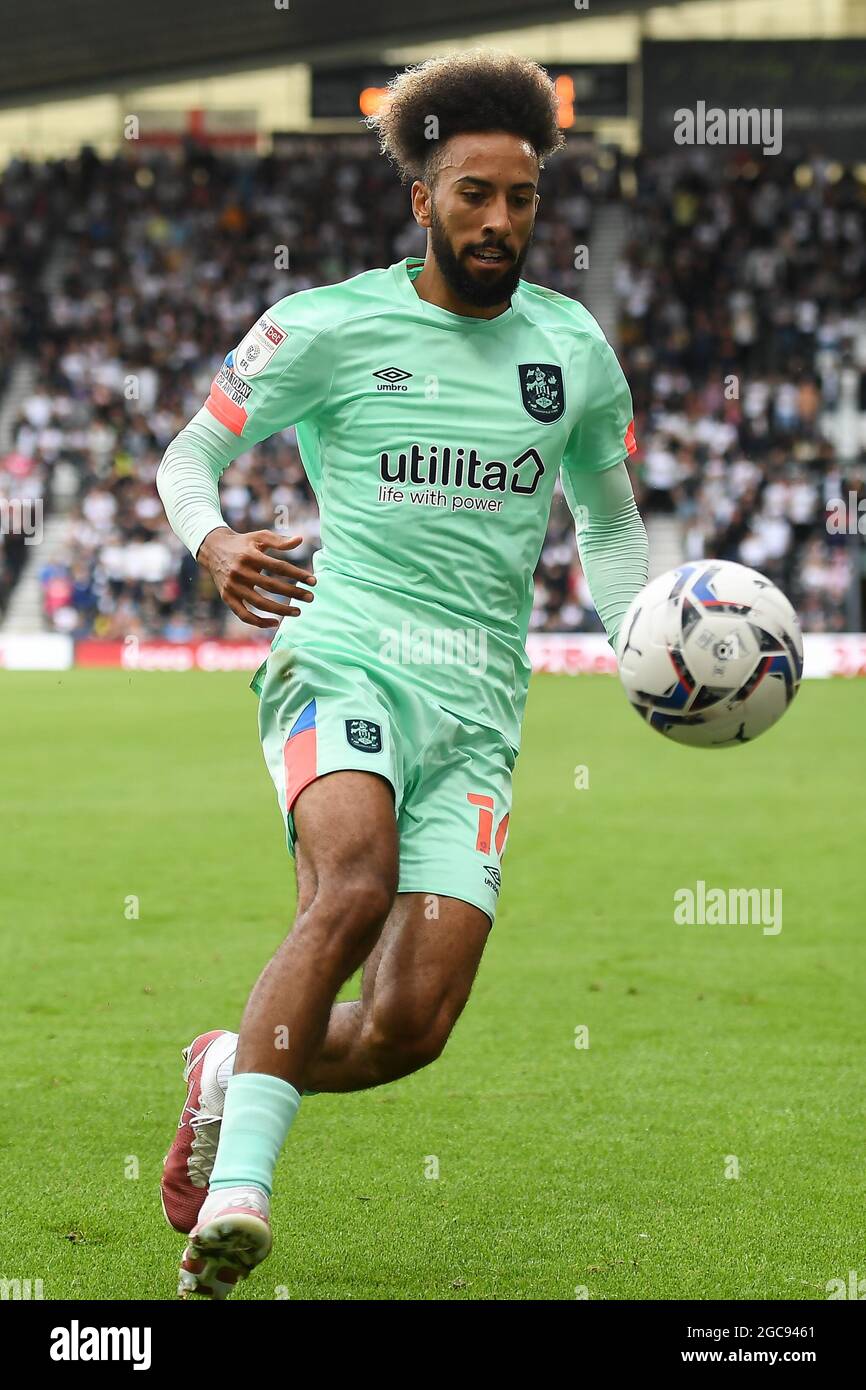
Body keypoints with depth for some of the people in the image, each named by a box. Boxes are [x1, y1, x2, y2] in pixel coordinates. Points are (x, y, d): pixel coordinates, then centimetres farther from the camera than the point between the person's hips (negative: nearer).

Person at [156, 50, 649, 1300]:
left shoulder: (574, 349, 15)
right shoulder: (330, 327, 3)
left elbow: (610, 527, 26)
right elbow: (188, 454, 9)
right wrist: (210, 541, -13)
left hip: (480, 706, 4)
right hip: (344, 662, -4)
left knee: (408, 1030, -9)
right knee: (353, 890, -34)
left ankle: (230, 1075, 22)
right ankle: (237, 1188, -34)